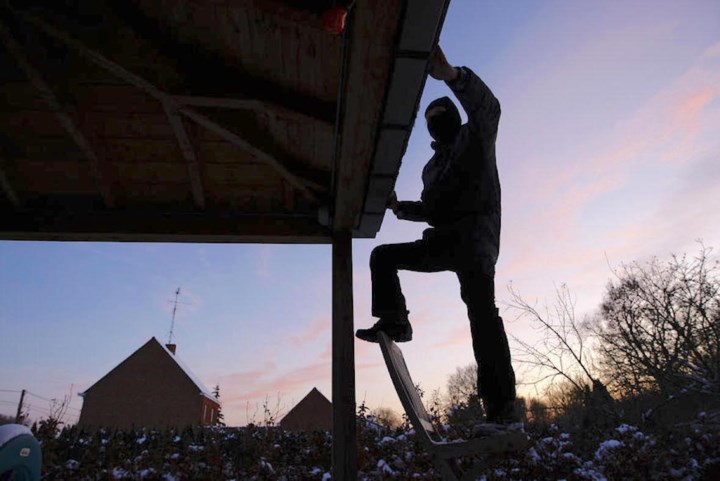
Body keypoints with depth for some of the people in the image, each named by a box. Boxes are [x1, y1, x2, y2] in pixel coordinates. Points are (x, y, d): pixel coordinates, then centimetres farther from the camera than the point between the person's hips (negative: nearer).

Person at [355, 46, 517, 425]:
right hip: (443, 241, 8)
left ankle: (501, 408, -25)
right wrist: (399, 207, 16)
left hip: (475, 233, -7)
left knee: (480, 305, -23)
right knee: (382, 255, 8)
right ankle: (394, 322, -1)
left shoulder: (474, 136, 10)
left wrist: (451, 74, -28)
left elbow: (487, 107, -13)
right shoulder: (432, 166, 29)